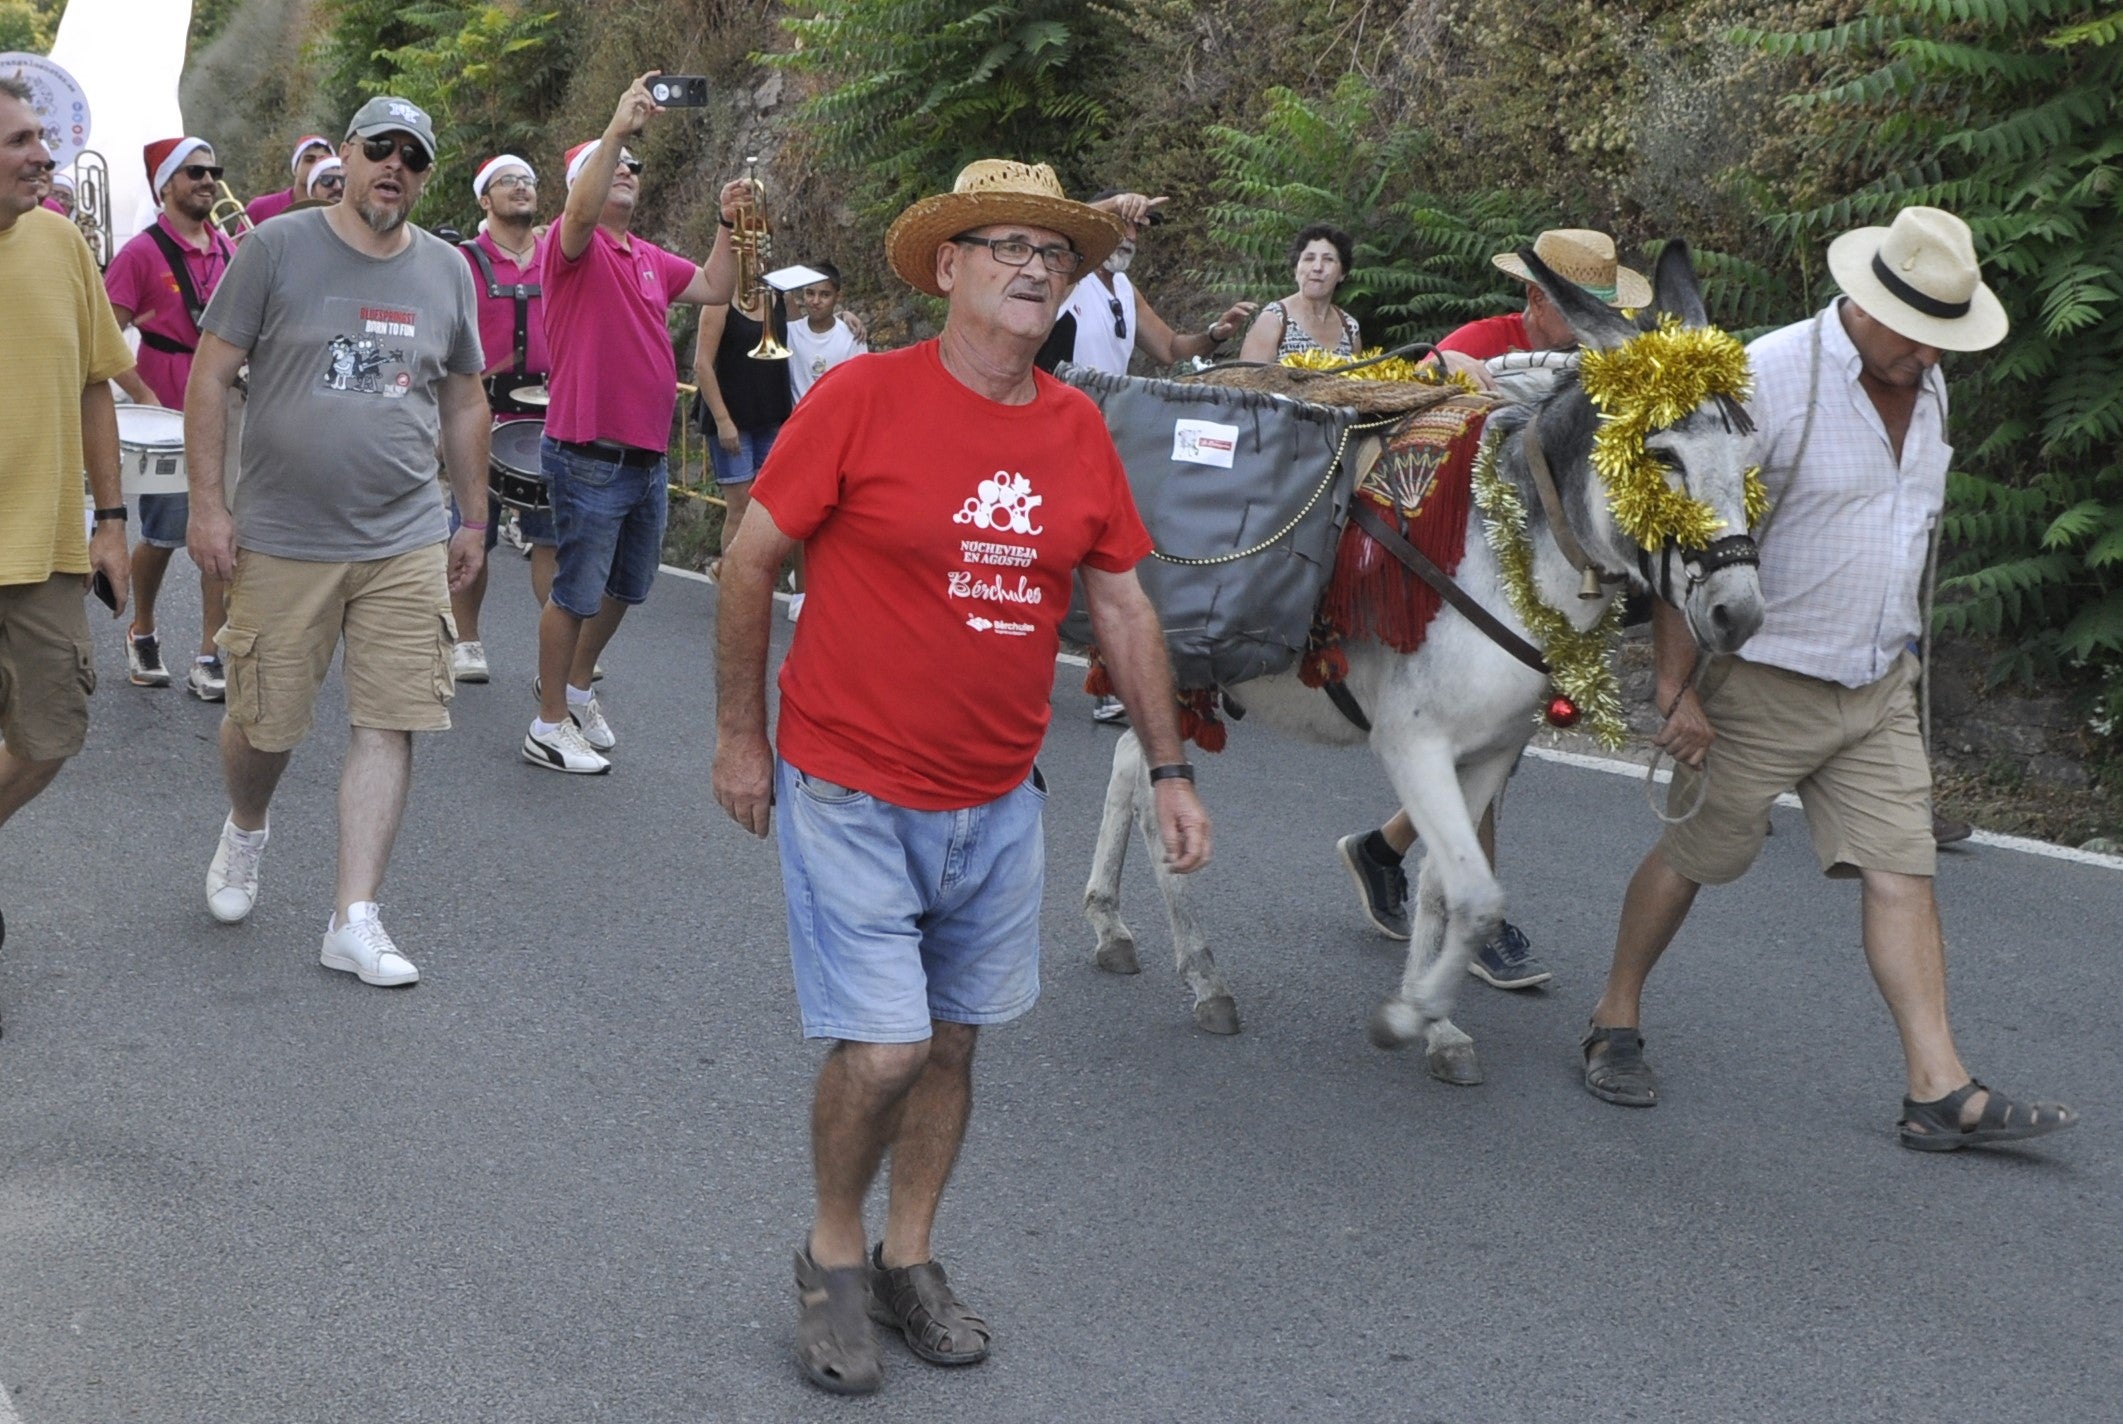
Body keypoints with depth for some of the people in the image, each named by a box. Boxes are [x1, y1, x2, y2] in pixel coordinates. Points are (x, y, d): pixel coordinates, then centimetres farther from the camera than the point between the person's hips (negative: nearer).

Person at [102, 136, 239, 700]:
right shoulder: (142, 252, -7)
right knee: (163, 536, 6)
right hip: (167, 416, -4)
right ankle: (142, 633, 30)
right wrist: (146, 398, -16)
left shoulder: (229, 251, 9)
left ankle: (209, 659, 6)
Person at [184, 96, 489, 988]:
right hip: (281, 540, -2)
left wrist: (473, 520, 17)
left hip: (407, 545, 3)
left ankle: (355, 920, 4)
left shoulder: (447, 271, 9)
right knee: (264, 724, 6)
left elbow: (463, 402, 18)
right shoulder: (278, 248, -3)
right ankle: (244, 833, 40)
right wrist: (207, 505, -8)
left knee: (389, 724, -3)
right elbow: (210, 376, -2)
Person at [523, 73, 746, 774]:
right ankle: (550, 726, 9)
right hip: (591, 456, -8)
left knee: (625, 588, 19)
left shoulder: (651, 259, 15)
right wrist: (619, 126, -38)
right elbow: (581, 212, -31)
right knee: (577, 592, -1)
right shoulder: (573, 244, -9)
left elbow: (715, 290, 21)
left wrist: (728, 224, 9)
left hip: (646, 455, 8)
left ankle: (578, 688, 38)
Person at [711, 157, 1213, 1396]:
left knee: (953, 1038, 14)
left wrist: (1170, 769, 8)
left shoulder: (1080, 428, 1)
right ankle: (833, 1257, 20)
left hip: (999, 805, 5)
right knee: (882, 1047, -7)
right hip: (851, 793, -5)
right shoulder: (863, 397, -13)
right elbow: (751, 561, -6)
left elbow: (1123, 605, 9)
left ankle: (909, 1259, 34)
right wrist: (740, 736, -3)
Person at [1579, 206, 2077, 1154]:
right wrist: (1676, 684, -19)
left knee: (1902, 871, 0)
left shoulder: (1928, 388, 6)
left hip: (1879, 689, 6)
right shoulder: (1769, 377, -18)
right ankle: (1615, 1024, 25)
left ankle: (1939, 1091, 0)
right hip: (1761, 681, -6)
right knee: (1695, 856, 6)